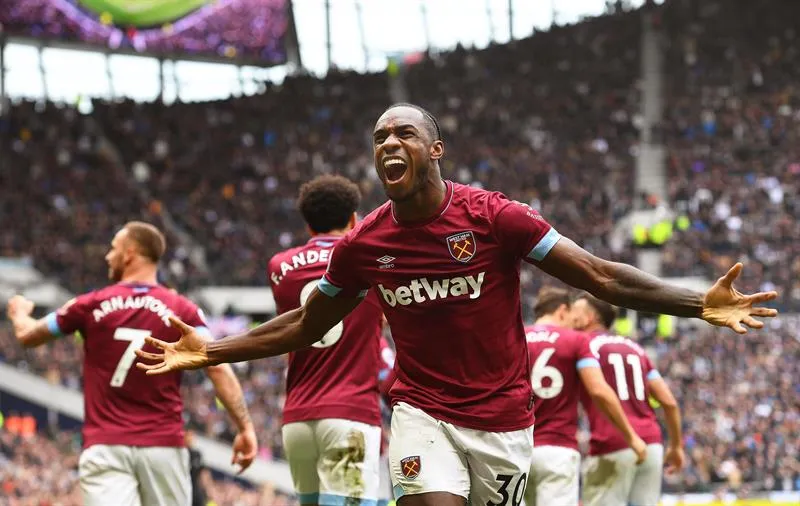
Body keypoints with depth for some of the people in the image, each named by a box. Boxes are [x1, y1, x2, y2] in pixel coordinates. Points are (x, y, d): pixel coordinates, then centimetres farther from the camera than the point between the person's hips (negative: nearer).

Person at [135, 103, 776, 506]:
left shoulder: (495, 217, -12)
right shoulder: (363, 246, -3)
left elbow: (601, 277, -12)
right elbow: (305, 325, 13)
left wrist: (698, 304, -23)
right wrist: (210, 351, 9)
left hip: (502, 415, 0)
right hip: (425, 411, 1)